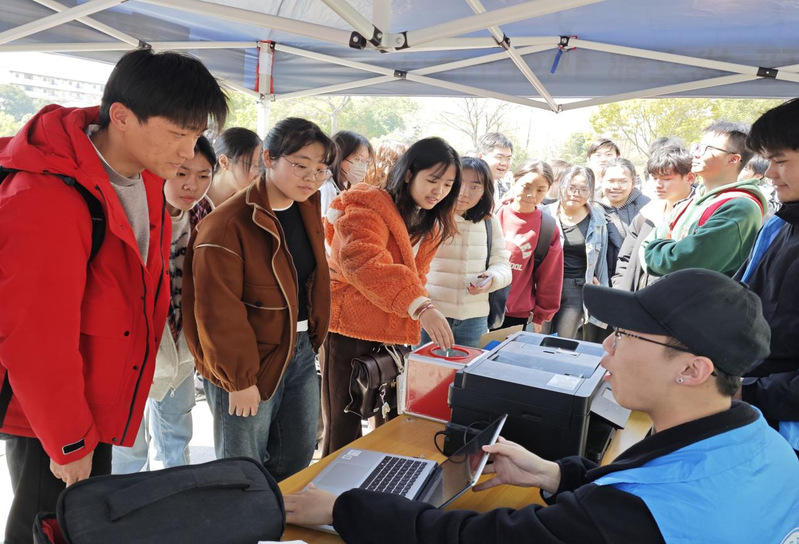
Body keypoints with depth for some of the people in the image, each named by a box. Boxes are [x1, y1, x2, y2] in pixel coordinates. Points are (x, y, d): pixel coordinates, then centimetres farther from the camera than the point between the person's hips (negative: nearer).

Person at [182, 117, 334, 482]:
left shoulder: (306, 208, 4)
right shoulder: (228, 225, -21)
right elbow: (218, 312, -21)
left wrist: (313, 339, 13)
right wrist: (240, 380, -16)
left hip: (300, 353, 8)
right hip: (250, 366, -7)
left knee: (297, 461, 19)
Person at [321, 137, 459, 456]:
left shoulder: (430, 225, 13)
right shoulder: (369, 207, -13)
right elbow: (364, 261, -32)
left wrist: (420, 308, 2)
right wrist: (421, 308, -42)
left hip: (394, 333, 7)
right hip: (350, 331, -7)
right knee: (344, 429, 0)